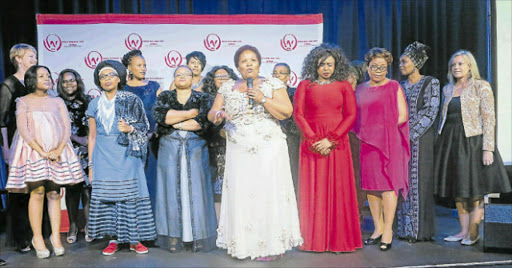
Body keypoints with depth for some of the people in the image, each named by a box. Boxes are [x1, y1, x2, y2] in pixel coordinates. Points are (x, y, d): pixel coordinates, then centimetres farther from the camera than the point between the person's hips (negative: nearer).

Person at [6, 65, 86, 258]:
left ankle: (56, 237, 5)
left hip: (57, 152, 3)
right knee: (37, 192, -9)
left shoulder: (57, 102, 14)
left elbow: (67, 128, 6)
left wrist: (58, 150, -10)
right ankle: (37, 238, -1)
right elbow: (23, 130, -5)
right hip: (33, 151, -2)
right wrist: (42, 151, -15)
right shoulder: (24, 102, 6)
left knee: (54, 194, -1)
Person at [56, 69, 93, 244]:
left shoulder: (86, 101, 11)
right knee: (71, 187, -1)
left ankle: (88, 225, 3)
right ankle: (73, 226, 8)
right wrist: (79, 139, -8)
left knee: (87, 186, -5)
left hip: (86, 151, 1)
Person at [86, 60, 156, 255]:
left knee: (130, 195, -4)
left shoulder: (132, 101, 5)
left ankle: (134, 239, 5)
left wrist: (130, 128, -15)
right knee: (106, 196, 0)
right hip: (104, 157, 2)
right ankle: (113, 239, 10)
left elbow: (143, 128, 7)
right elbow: (92, 136, 11)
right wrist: (90, 163, 7)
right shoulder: (95, 104, 11)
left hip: (126, 155, -2)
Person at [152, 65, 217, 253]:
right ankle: (173, 237, 3)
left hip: (196, 150, -1)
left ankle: (197, 237, 4)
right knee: (172, 190, -2)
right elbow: (159, 114, -10)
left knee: (195, 190, -2)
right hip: (170, 150, 1)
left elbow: (204, 121, -10)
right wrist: (190, 114, -9)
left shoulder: (203, 98, 8)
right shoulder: (165, 97, 11)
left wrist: (175, 122, -7)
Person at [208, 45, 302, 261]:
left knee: (268, 195, -4)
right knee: (240, 196, 2)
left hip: (269, 151, -2)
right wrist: (218, 114, -12)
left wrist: (262, 99, -16)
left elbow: (286, 112, -6)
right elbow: (211, 114, 10)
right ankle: (244, 244, 13)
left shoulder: (273, 84, 3)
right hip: (238, 153, 3)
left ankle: (271, 245, 6)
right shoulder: (227, 88, 12)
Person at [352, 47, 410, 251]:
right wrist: (362, 132, 2)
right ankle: (378, 227, 15)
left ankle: (388, 230, -1)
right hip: (367, 143, 4)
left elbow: (402, 116, -2)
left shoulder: (394, 87, 4)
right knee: (370, 184, 5)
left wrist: (383, 128, -9)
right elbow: (355, 117, 18)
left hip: (388, 142, -4)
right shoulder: (360, 89, 15)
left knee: (388, 183, -7)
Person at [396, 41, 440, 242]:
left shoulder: (430, 83, -1)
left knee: (420, 183, -4)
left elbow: (430, 113, -9)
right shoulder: (400, 86, 15)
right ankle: (405, 229, 12)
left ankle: (421, 230, 4)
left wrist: (411, 135, -15)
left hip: (421, 141, -5)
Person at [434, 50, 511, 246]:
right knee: (457, 189, 8)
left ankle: (473, 232, 8)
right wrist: (439, 143, 11)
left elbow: (489, 119, -8)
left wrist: (488, 148, -15)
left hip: (472, 141, -5)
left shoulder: (481, 86, -2)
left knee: (474, 189, -1)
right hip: (451, 142, 6)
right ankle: (464, 231, 16)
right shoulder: (448, 89, 14)